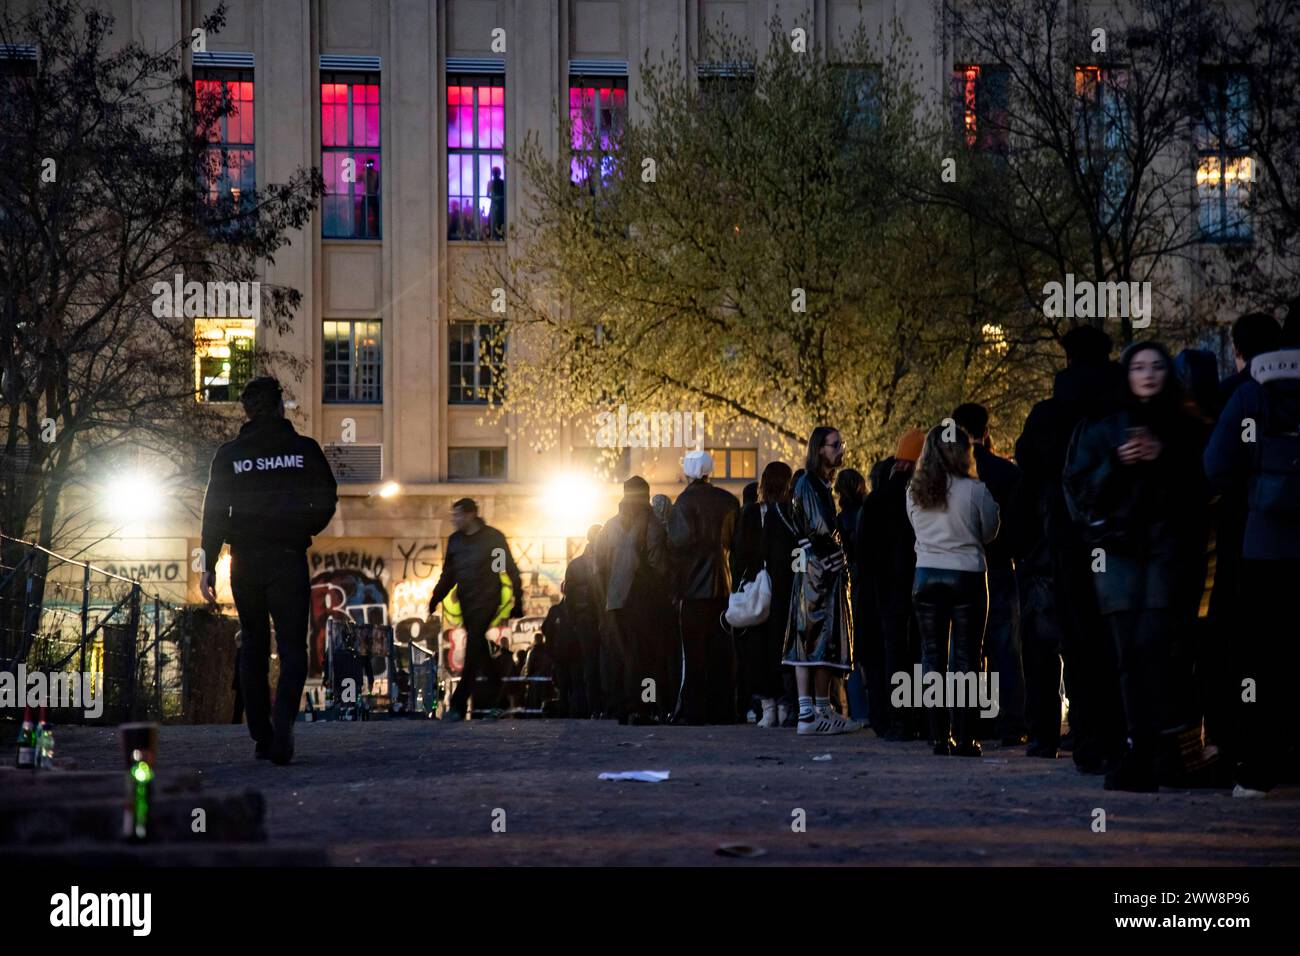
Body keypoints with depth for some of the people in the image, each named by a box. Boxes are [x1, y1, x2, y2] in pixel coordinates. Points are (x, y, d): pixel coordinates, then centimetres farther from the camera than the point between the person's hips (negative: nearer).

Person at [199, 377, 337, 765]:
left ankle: (261, 736, 13)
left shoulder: (229, 454, 2)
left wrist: (208, 565, 1)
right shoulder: (304, 449, -1)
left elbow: (214, 512, -1)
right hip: (289, 559, -2)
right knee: (292, 646, -2)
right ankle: (282, 724, -25)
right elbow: (326, 501, -1)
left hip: (245, 562, 2)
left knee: (252, 647, 14)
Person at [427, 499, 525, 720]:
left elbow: (510, 570, -1)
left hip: (486, 601, -6)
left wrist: (518, 601, -4)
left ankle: (458, 706, -17)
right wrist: (435, 599, 9)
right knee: (479, 649, 10)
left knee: (473, 651, -13)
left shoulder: (493, 537, -4)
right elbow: (448, 575, 18)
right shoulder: (455, 540, 11)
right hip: (467, 603, 6)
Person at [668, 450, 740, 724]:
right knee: (722, 651, 7)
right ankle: (722, 709, 8)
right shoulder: (728, 501, 8)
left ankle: (693, 709, -3)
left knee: (693, 651, -2)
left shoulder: (685, 501, -9)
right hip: (723, 585, 5)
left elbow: (683, 539, -19)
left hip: (695, 586, -5)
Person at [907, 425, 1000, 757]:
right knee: (966, 656, 1)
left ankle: (939, 737, 4)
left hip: (926, 577, 3)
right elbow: (989, 531, 2)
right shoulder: (975, 490, -10)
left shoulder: (914, 492, 1)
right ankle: (965, 738, -3)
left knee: (933, 655, 7)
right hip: (967, 577, -3)